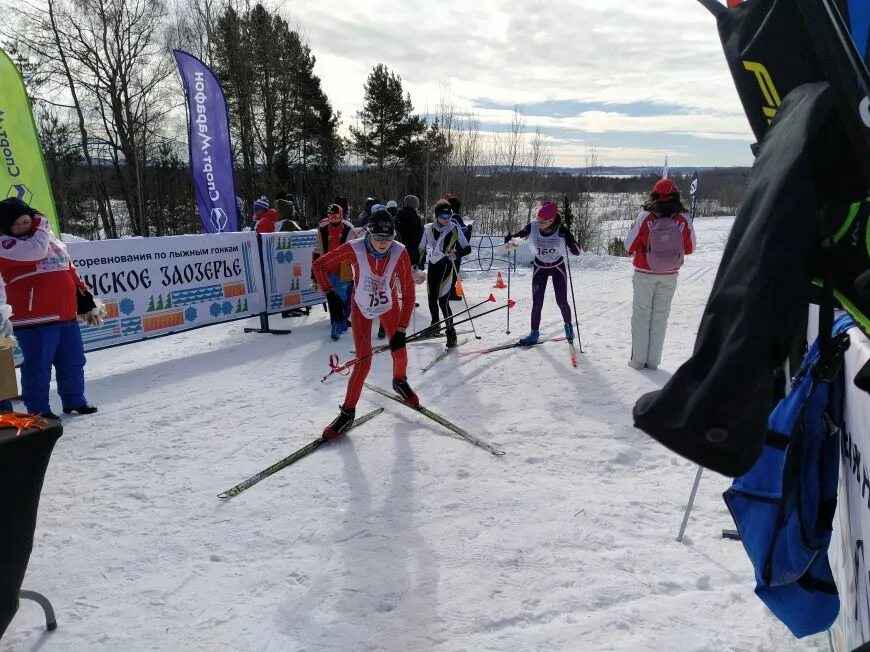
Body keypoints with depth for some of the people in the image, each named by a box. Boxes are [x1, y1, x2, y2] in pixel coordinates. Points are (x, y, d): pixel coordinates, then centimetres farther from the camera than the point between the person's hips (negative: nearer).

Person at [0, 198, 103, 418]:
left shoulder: (50, 240, 17)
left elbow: (70, 271, 21)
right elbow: (36, 250, -24)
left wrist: (87, 301, 17)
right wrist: (41, 226, -6)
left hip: (67, 315, 7)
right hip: (36, 318, -7)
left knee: (73, 362, 14)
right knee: (38, 366, -2)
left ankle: (74, 400, 29)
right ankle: (38, 410, 12)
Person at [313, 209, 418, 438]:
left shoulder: (399, 253, -26)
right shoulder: (354, 249, -29)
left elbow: (408, 293, -19)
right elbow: (319, 265, -13)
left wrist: (401, 330, -19)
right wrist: (329, 293, -18)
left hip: (389, 306, 2)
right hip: (361, 307, -2)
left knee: (400, 352, 7)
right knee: (363, 362, -9)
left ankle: (400, 381, 43)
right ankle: (348, 412, 8)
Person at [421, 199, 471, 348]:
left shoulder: (455, 229, -7)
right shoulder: (428, 229, 2)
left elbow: (467, 249, -4)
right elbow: (422, 249, 13)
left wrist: (456, 252, -22)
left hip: (447, 267, -4)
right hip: (433, 266, 4)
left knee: (443, 300, -13)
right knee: (432, 298, 12)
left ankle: (451, 332, -3)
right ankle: (435, 325, 34)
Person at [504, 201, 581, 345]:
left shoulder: (561, 230, -24)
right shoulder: (532, 227, -21)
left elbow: (576, 252, -24)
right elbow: (511, 237, -13)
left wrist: (570, 242, -43)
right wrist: (509, 243, -36)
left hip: (558, 267, -1)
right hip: (539, 268, 1)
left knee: (562, 301, 1)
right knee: (537, 303, -4)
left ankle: (568, 324, 30)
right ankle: (534, 332, 12)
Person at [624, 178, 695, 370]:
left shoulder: (645, 217, -14)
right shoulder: (683, 219, -9)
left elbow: (629, 246, -7)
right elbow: (690, 248, 3)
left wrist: (634, 227, 11)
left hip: (644, 274, -1)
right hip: (669, 276, 2)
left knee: (641, 314, 9)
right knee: (660, 315, 10)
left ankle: (638, 359, 10)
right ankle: (653, 360, 12)